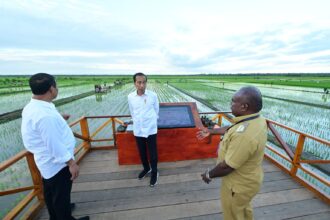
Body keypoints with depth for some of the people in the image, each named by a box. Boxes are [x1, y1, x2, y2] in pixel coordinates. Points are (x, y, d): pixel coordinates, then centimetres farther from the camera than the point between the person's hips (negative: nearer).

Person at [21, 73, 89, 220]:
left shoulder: (31, 108, -1)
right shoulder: (45, 114, -32)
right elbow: (55, 144, -29)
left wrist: (58, 120, 18)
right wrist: (71, 163, -20)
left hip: (47, 161, 10)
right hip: (57, 163, -10)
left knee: (51, 192, 30)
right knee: (61, 194, 14)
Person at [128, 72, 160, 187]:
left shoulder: (153, 95, -12)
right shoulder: (130, 97, -6)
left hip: (151, 129, -2)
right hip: (138, 129, 3)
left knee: (152, 153, 10)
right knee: (142, 152, 19)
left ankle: (154, 172, 33)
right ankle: (146, 168, 45)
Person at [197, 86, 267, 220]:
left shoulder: (244, 134, -40)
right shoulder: (257, 119, -9)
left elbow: (227, 166, -31)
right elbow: (230, 129, 7)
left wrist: (209, 175, -12)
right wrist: (210, 131, 17)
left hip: (239, 185, -8)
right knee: (244, 209, 34)